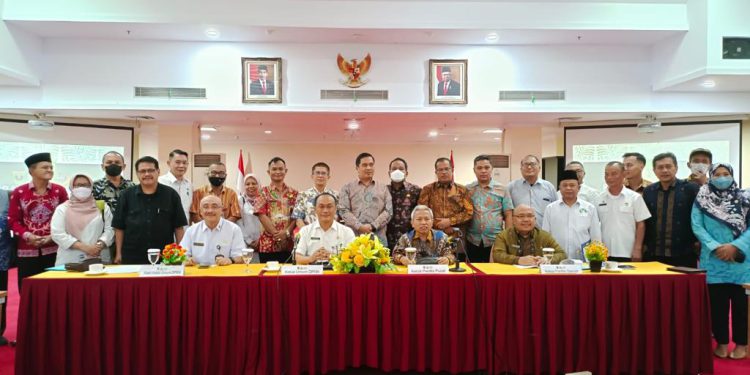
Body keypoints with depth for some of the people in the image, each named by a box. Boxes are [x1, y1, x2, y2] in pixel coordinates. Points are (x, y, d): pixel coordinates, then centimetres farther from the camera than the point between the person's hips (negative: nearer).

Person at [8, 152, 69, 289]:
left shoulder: (60, 191, 3)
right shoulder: (18, 192, 3)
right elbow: (13, 220, 3)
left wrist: (53, 236, -10)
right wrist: (27, 236, -12)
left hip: (53, 249, 0)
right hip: (27, 250, 0)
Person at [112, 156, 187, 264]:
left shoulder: (171, 194, 1)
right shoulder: (127, 195, 4)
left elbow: (179, 227, 2)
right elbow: (119, 227, 7)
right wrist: (118, 253, 4)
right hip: (132, 258, 1)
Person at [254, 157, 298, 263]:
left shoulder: (293, 193, 10)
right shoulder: (263, 192, 5)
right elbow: (261, 215, -5)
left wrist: (287, 232, -12)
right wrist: (275, 233, -13)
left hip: (289, 243, 2)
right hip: (268, 243, -2)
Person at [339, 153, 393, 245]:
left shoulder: (383, 188, 16)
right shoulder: (347, 188, 12)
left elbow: (388, 211, 6)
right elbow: (344, 210, 1)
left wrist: (373, 226, -9)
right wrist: (359, 226, -12)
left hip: (378, 237, 1)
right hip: (354, 236, -1)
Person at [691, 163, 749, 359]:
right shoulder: (702, 199, 3)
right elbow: (697, 226, -3)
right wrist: (715, 247, -14)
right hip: (713, 259, 0)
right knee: (717, 302, 4)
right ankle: (721, 343, 16)